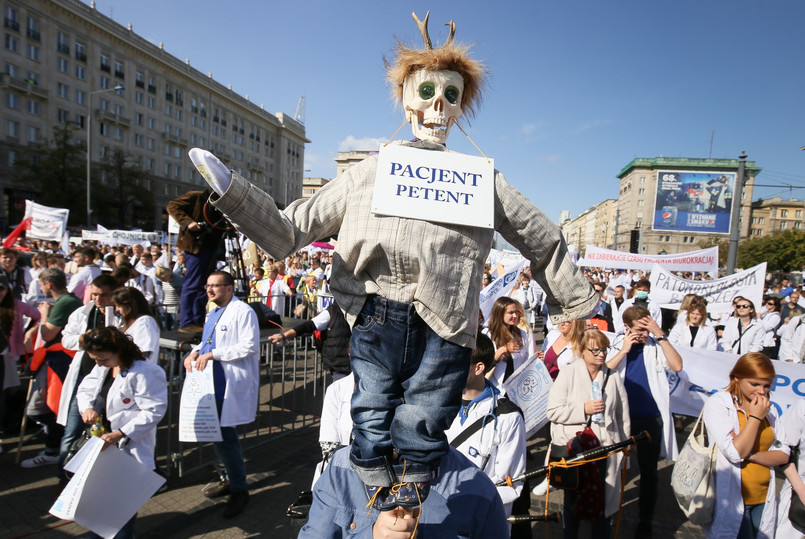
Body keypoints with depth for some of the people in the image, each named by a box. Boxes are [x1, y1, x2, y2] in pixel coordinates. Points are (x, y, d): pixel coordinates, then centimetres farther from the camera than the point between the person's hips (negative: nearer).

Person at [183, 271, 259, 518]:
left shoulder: (243, 311, -13)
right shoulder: (213, 313, 16)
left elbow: (249, 346, -21)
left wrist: (212, 354, -22)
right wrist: (195, 352, 4)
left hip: (232, 385, -9)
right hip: (213, 383, 9)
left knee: (223, 436, -6)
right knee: (217, 433, 17)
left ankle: (239, 488, 12)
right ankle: (233, 478, 35)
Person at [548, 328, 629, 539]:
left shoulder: (613, 377, 4)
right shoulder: (568, 373, -6)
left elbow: (623, 417, 10)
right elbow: (553, 411, -10)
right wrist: (583, 409, -18)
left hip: (604, 450, 2)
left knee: (601, 502, 9)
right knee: (572, 500, 14)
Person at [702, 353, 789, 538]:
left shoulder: (769, 409, 6)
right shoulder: (717, 403, -12)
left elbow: (783, 455, 2)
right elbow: (735, 453, -18)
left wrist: (750, 455, -15)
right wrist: (756, 417, -16)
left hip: (764, 499, 6)